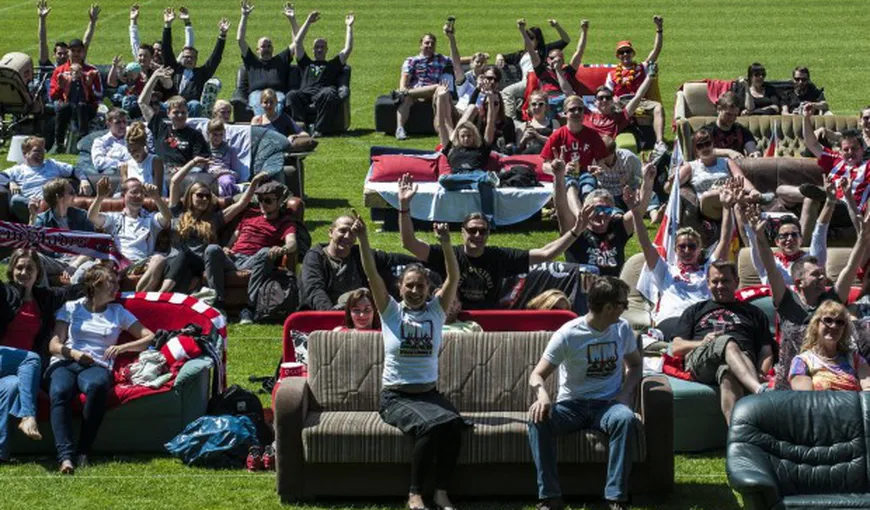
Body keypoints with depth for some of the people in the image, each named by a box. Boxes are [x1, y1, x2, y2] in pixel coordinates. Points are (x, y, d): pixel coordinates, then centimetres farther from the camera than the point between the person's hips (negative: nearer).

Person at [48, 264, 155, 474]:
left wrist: (122, 348, -2)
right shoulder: (71, 308, 18)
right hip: (64, 363, 0)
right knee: (59, 391, -38)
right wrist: (73, 353, -12)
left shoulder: (118, 312, 22)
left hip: (97, 366, 0)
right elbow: (54, 345, 9)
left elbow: (150, 337, 15)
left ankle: (83, 452, -35)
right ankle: (66, 456, -49)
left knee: (96, 385, -40)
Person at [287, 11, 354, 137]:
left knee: (328, 94, -41)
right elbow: (297, 42, 30)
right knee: (292, 95, -35)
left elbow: (348, 49, 26)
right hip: (305, 92, 1)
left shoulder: (333, 64, 33)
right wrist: (308, 22, 31)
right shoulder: (306, 63, 36)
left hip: (324, 92, -1)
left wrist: (349, 27, 26)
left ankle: (318, 129, -44)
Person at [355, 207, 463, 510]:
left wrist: (445, 243, -21)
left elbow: (454, 277, -5)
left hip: (429, 393, 3)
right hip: (395, 396, -3)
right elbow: (372, 275, -8)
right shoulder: (391, 312, 4)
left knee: (453, 424, -30)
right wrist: (362, 240, -21)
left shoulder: (436, 310, 8)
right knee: (429, 426, -32)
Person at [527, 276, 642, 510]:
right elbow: (537, 375, -10)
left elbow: (635, 364, 19)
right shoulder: (568, 334, -10)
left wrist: (625, 392, -2)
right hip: (572, 404, -2)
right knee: (538, 418, -33)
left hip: (608, 403, 2)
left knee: (626, 418, -35)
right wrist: (542, 395, -34)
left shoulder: (622, 329, 4)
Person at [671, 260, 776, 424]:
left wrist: (761, 373, -4)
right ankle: (760, 390, -65)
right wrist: (702, 343, -1)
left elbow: (766, 351, 20)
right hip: (700, 360, 0)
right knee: (727, 342, -39)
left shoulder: (753, 313, 33)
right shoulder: (695, 311, 34)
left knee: (729, 375, -42)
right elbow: (676, 347, 21)